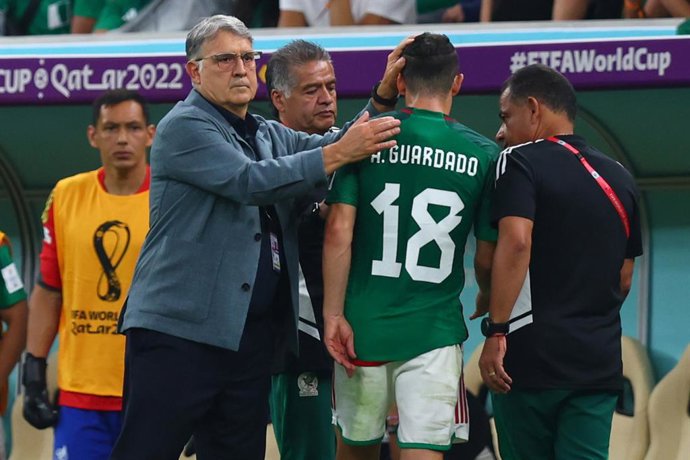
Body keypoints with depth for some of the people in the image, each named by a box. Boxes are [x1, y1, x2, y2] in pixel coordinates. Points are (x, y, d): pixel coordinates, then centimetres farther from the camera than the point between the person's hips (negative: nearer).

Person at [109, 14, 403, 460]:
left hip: (251, 337, 8)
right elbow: (252, 182, -17)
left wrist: (382, 96, -5)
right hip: (179, 331, -8)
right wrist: (340, 153, -19)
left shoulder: (270, 135, 20)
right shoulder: (184, 127, -5)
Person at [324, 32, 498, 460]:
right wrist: (488, 299, 26)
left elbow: (338, 232, -9)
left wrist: (334, 315, -5)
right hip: (434, 330, -1)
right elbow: (486, 259, 5)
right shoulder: (483, 155, -1)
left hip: (363, 326, 1)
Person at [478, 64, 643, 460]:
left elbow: (516, 242, -20)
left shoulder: (521, 161, -5)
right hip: (600, 361, 5)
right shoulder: (619, 178, 14)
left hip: (533, 353, -5)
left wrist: (496, 331, -19)